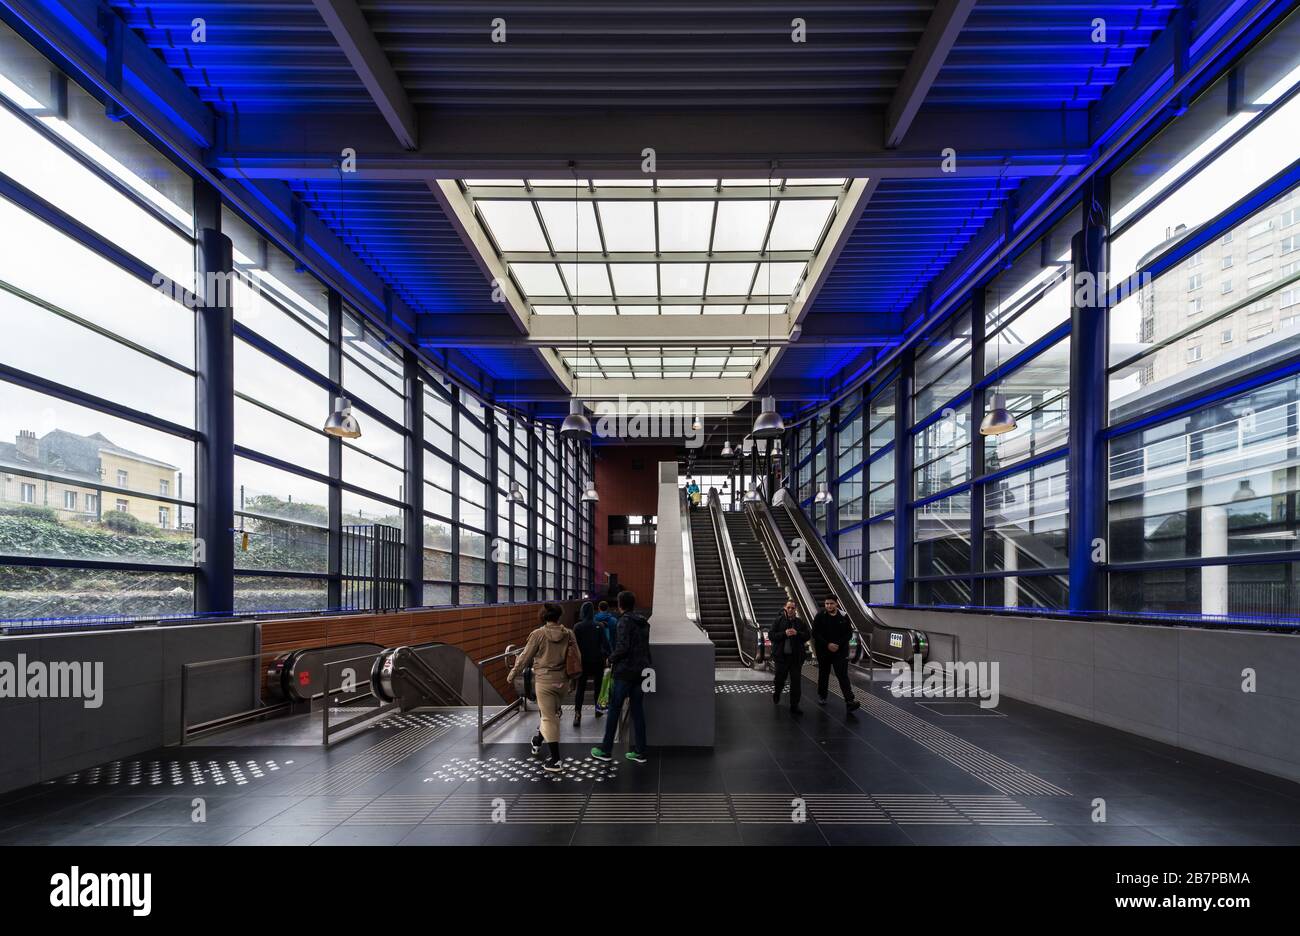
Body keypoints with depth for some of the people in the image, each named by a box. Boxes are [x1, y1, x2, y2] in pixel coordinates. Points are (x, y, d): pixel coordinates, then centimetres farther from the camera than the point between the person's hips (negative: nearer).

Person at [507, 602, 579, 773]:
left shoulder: (538, 634, -12)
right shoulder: (569, 634, -1)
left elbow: (525, 657, -5)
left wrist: (512, 675, 9)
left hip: (544, 681, -4)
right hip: (563, 681, 4)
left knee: (549, 719, 1)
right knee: (552, 713, 24)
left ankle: (555, 760, 1)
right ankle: (539, 740, 42)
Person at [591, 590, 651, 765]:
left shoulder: (625, 621, -12)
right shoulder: (644, 622, 10)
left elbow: (623, 647, -19)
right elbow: (645, 647, 13)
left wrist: (611, 659, -4)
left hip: (625, 671, -7)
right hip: (641, 671, 7)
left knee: (614, 710, 3)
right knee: (638, 710, 9)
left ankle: (606, 750, 10)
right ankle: (639, 751, 11)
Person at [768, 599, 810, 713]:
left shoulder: (801, 622, 4)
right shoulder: (778, 621, -2)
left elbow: (808, 635, 2)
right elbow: (771, 635, -7)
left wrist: (797, 633, -16)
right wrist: (784, 634, -19)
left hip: (796, 657, 1)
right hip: (781, 656, -1)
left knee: (796, 682, 1)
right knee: (780, 679, 11)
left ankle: (794, 707, 9)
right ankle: (776, 694, 44)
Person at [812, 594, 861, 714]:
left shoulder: (843, 616, -3)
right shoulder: (820, 616, -6)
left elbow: (849, 633, -1)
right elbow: (815, 633, -9)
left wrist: (838, 644, -14)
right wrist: (827, 644, -18)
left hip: (840, 651, -1)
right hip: (823, 651, 1)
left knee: (843, 675, -9)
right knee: (823, 674, 15)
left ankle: (849, 701, -16)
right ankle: (821, 696, 35)